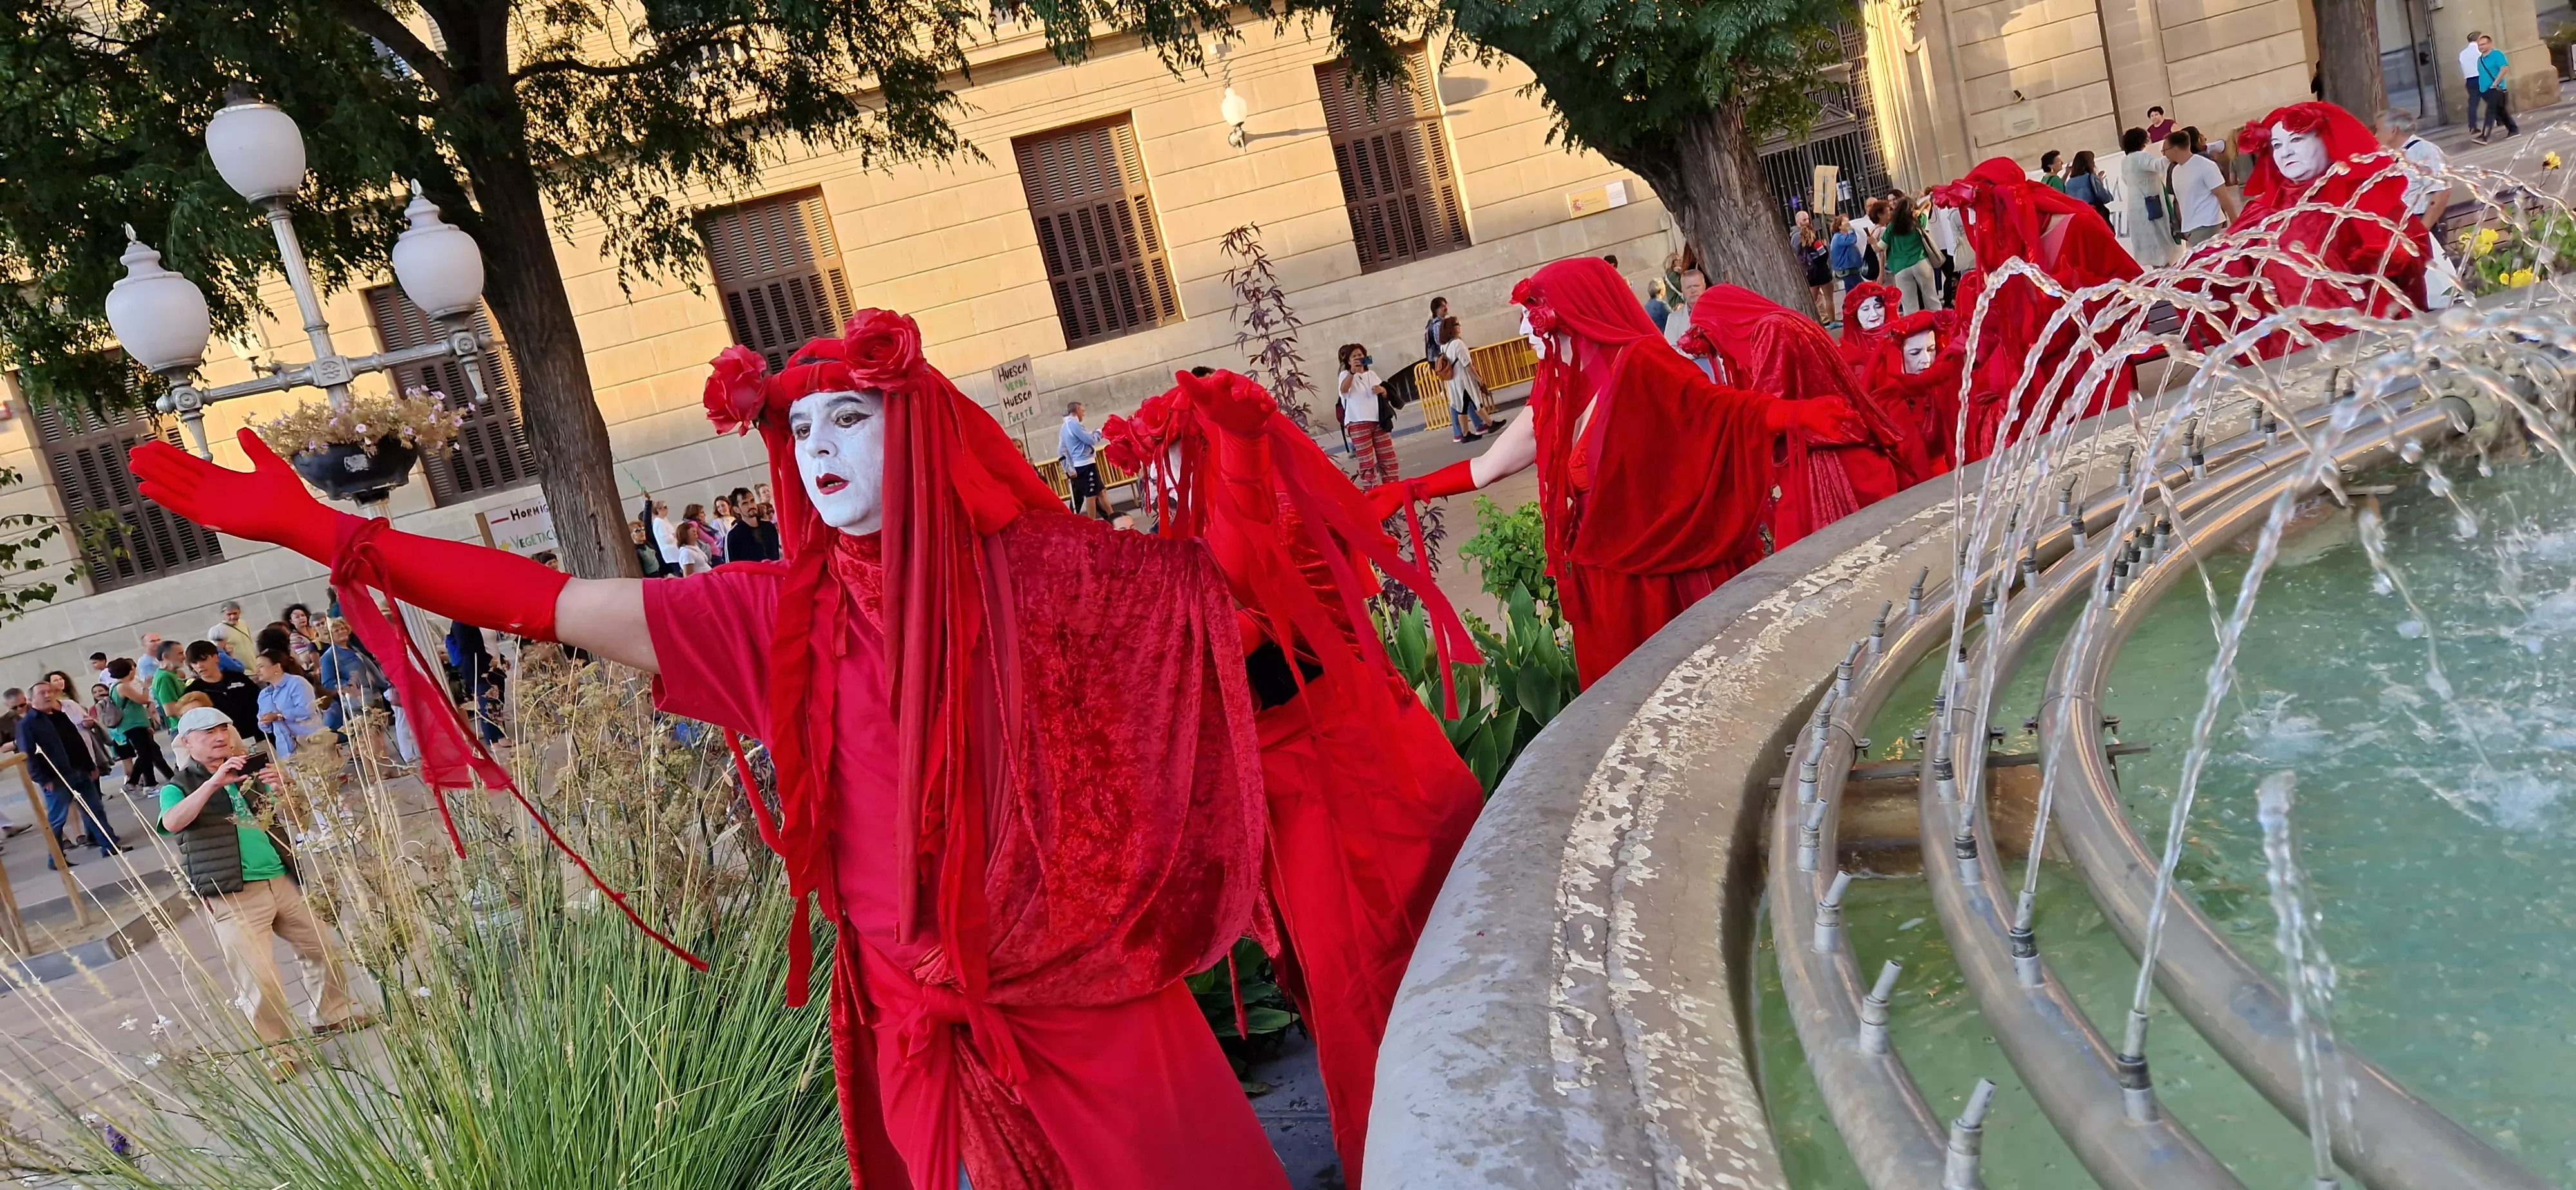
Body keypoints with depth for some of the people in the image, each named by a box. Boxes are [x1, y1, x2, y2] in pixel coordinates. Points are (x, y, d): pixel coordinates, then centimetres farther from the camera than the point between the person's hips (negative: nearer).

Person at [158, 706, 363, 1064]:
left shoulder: (249, 774, 14)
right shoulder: (180, 787, -1)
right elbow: (172, 823, -23)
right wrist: (214, 783, -31)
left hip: (283, 882, 6)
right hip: (234, 897, -6)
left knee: (321, 948, 16)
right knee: (257, 980, -9)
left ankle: (332, 1014, 36)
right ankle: (275, 1050, 6)